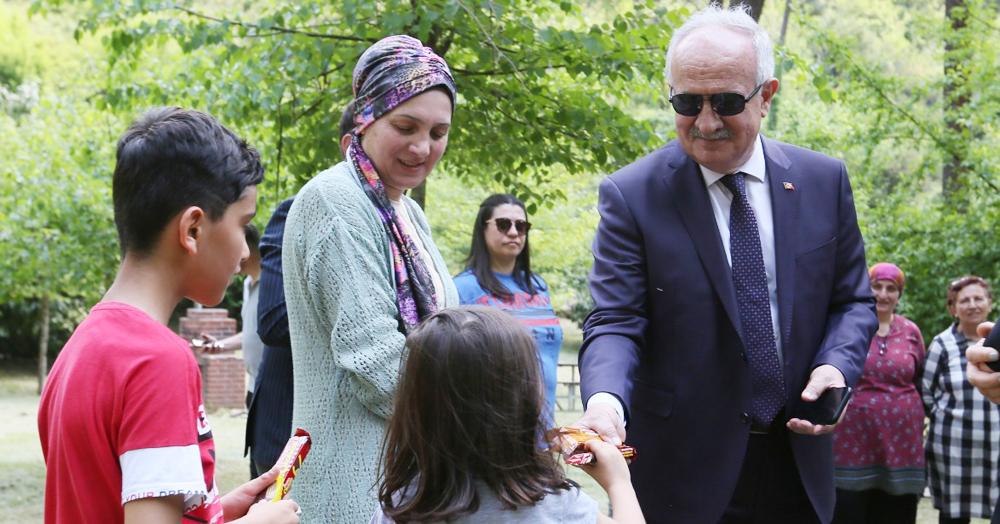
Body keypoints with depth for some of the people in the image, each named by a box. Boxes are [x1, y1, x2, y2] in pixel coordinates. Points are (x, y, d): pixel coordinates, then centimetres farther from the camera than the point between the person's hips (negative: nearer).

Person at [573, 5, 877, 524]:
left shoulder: (824, 180, 1)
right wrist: (606, 400, -32)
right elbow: (614, 322, -12)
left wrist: (836, 365, -12)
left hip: (797, 464, 3)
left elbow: (853, 302, 9)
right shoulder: (630, 195, -8)